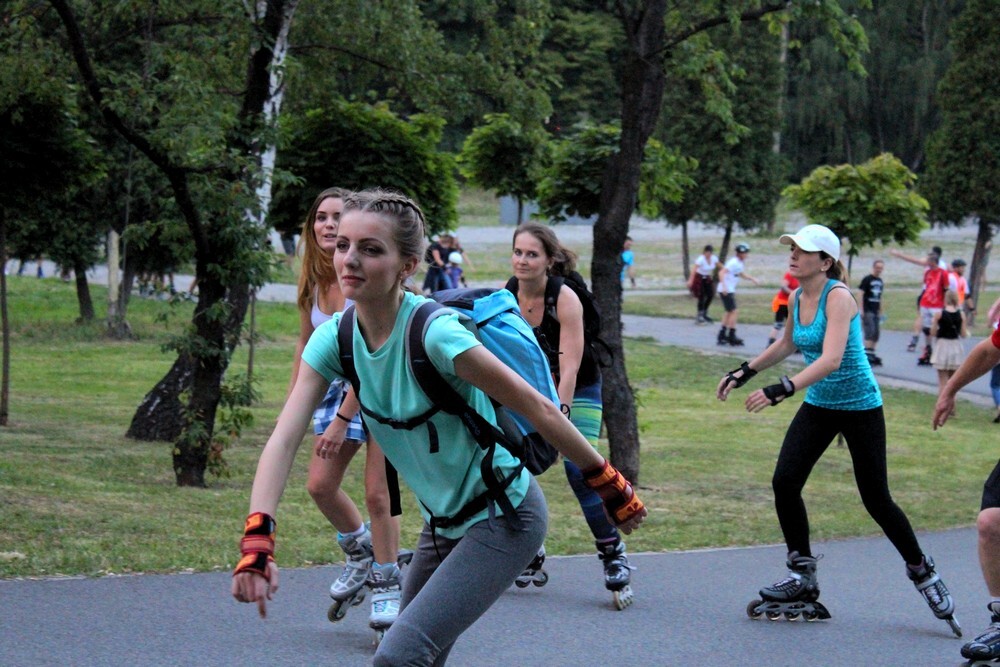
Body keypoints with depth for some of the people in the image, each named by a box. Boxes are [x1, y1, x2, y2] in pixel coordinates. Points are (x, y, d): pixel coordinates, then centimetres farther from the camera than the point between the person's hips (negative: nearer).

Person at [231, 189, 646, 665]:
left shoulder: (435, 332, -26)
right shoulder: (334, 338, -7)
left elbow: (538, 409, -19)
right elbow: (284, 439, -15)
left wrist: (607, 483, -12)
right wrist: (257, 538, -29)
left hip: (503, 519, -7)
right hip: (443, 521, 8)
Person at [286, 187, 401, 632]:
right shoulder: (313, 281, -2)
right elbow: (306, 344, 12)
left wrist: (341, 419, -26)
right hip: (338, 386, 6)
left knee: (377, 492, -8)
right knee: (320, 485, -2)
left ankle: (386, 585, 8)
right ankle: (360, 553, 25)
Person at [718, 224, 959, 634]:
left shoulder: (838, 297, -21)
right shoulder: (797, 297, 2)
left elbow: (831, 359, -34)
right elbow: (787, 344, 22)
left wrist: (781, 390, -41)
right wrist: (744, 372, 21)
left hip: (860, 408, -7)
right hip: (818, 406, 7)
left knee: (876, 500, -2)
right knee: (784, 483, -7)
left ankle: (922, 572, 19)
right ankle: (803, 578, 4)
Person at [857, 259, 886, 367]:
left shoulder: (880, 282, 14)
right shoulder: (867, 279, -7)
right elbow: (861, 294, -10)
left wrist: (880, 312, 21)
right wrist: (861, 310, -16)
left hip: (876, 312, 8)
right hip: (867, 311, -8)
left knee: (876, 334, 8)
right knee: (870, 332, -15)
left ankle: (871, 354, 15)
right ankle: (867, 354, -16)